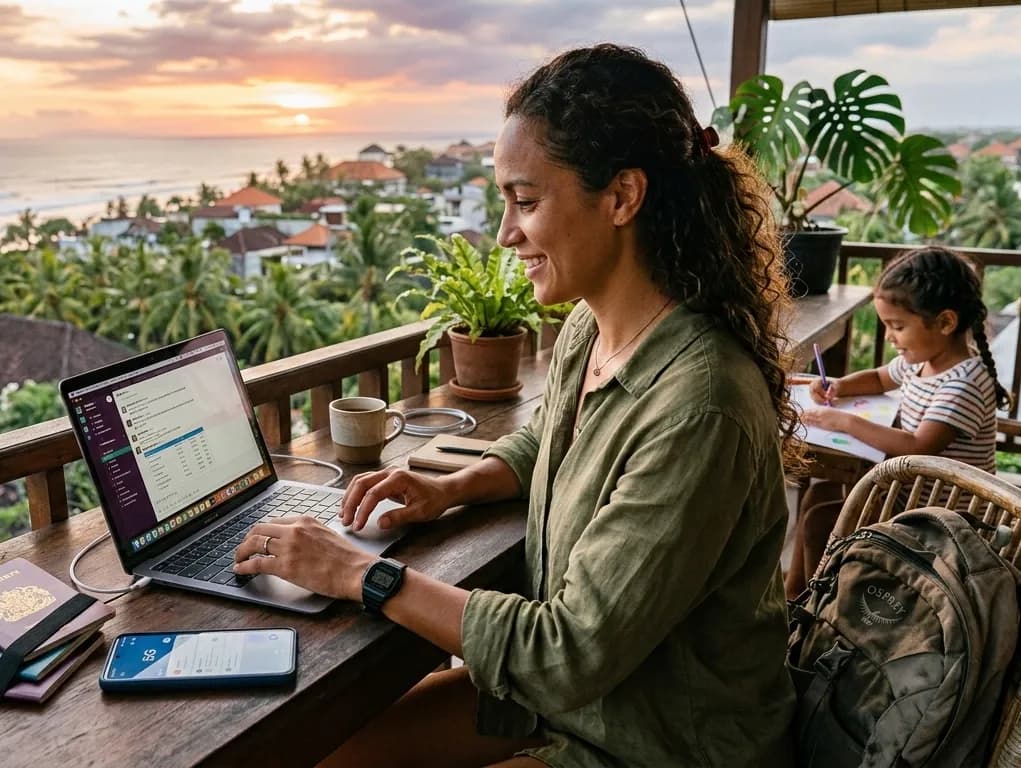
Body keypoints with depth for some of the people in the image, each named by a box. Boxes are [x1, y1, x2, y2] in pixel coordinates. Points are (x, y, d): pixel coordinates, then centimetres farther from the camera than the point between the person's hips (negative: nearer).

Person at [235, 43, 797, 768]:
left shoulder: (696, 408, -32)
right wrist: (450, 488, -3)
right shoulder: (587, 329, -6)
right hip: (563, 681, 7)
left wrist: (360, 573, -21)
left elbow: (571, 655, -27)